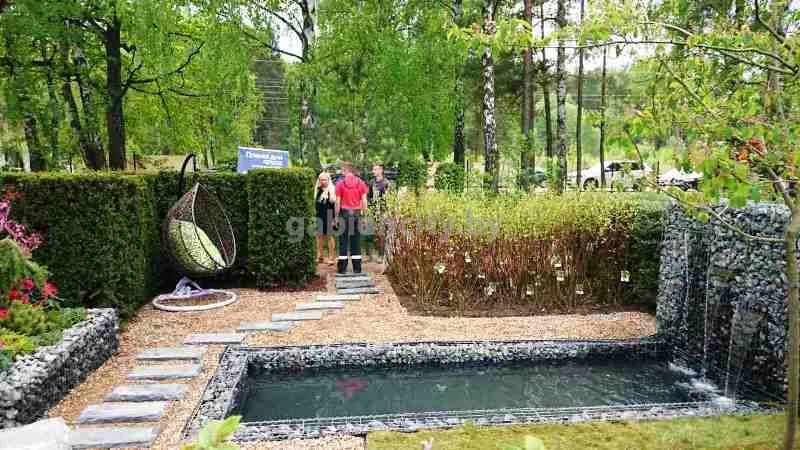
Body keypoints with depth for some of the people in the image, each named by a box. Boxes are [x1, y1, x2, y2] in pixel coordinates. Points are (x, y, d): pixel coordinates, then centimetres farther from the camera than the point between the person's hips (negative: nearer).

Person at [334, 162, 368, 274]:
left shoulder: (340, 183, -5)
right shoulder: (361, 183, 2)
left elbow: (338, 202, -6)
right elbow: (364, 201, 0)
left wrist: (336, 217, 2)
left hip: (344, 214, -2)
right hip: (357, 213, 2)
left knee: (343, 241, 4)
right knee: (356, 241, 8)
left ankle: (342, 267, 5)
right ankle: (357, 268, 10)